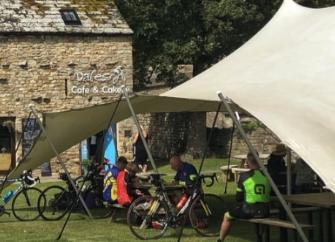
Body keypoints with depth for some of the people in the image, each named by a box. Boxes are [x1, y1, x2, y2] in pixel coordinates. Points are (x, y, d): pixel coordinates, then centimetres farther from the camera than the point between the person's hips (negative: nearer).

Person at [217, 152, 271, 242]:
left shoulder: (244, 176, -9)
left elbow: (238, 198, -4)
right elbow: (269, 194, 11)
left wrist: (241, 202, 18)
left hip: (249, 211, -4)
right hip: (265, 212, 4)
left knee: (227, 216, 19)